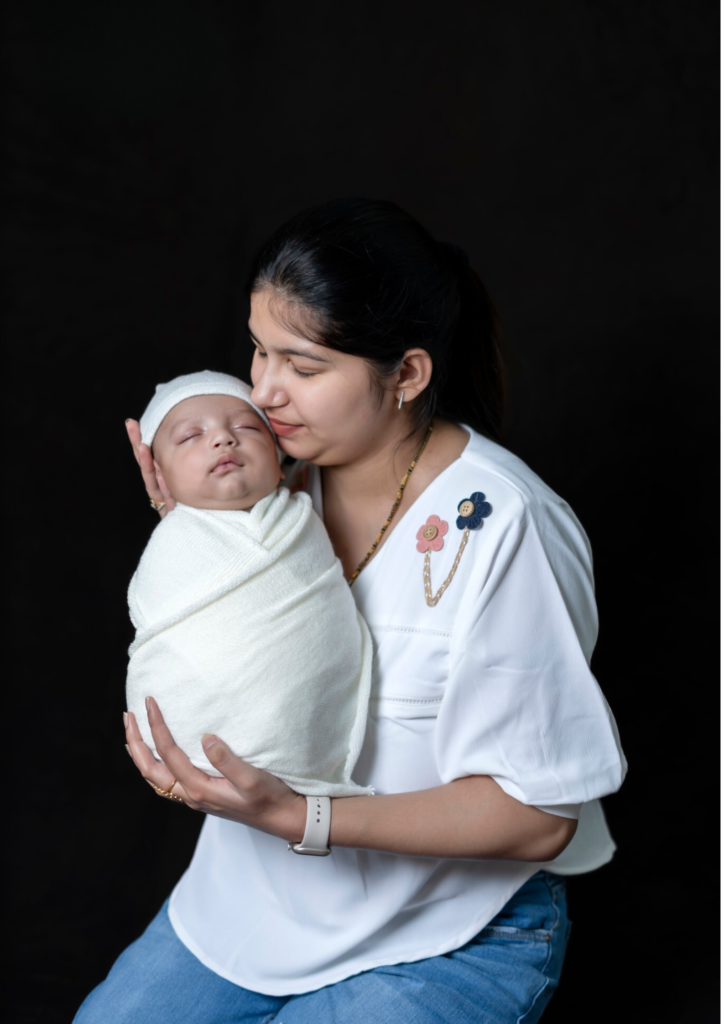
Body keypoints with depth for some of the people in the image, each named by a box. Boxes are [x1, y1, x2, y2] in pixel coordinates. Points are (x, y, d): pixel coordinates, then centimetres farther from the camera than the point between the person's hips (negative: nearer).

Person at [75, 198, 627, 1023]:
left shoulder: (499, 528, -26)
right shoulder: (294, 475, -5)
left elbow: (539, 819, -22)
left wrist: (292, 814, -31)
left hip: (447, 937, -5)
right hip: (270, 890, 6)